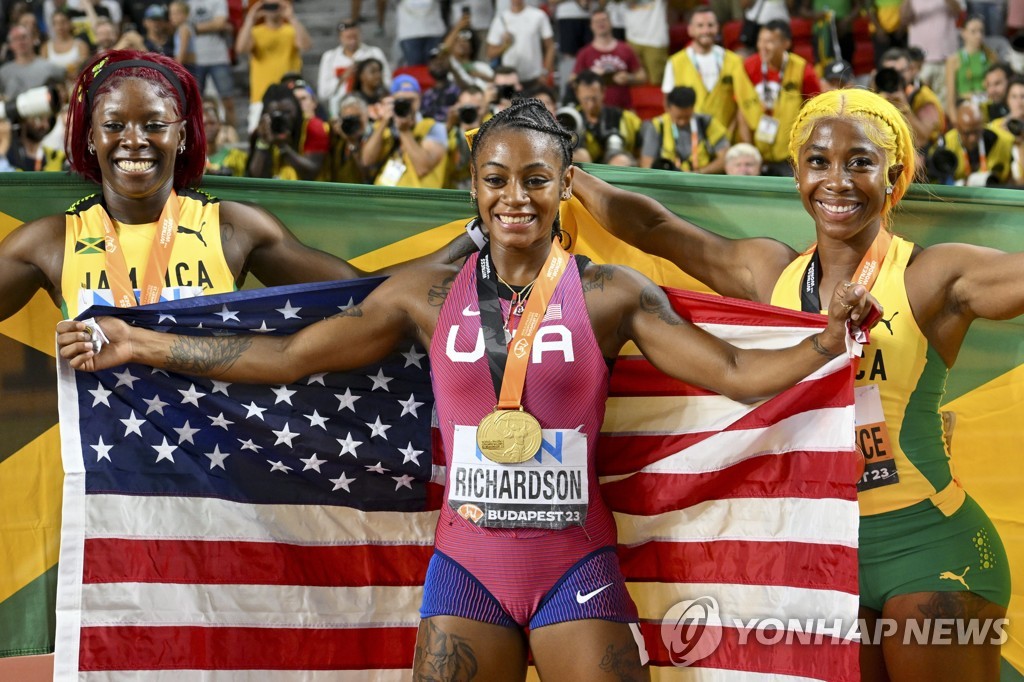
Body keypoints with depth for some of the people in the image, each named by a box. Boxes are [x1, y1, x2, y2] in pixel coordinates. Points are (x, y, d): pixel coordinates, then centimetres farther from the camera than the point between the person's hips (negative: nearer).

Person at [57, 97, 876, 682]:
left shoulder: (610, 294, -2)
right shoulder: (431, 294, 3)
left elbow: (735, 373, -5)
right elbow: (291, 355, 7)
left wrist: (825, 342, -22)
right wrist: (138, 346, 6)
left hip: (577, 568, -1)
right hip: (468, 567, 2)